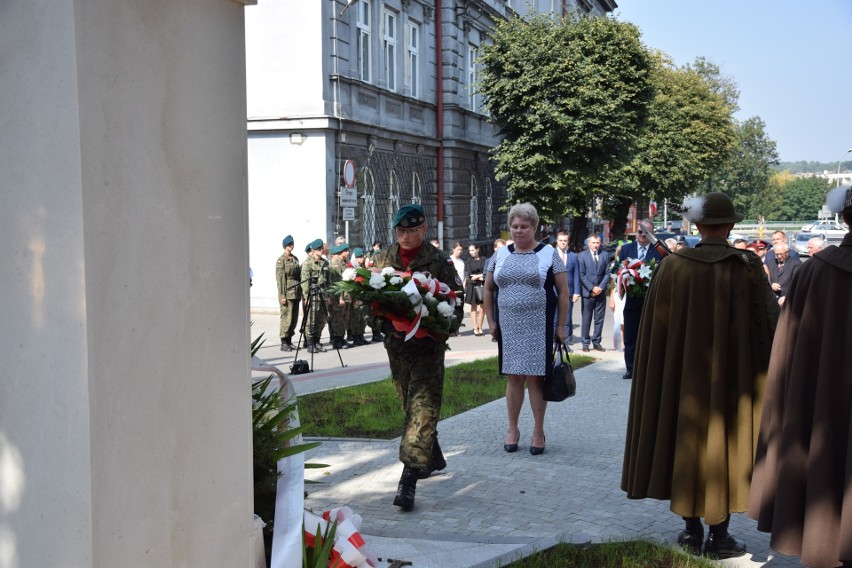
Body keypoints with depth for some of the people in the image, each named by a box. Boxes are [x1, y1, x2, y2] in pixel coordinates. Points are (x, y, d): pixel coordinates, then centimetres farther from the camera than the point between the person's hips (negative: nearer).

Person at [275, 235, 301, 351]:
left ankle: (289, 341, 17)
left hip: (296, 293, 7)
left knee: (294, 318, 8)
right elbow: (280, 279, -10)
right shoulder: (281, 260, -6)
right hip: (287, 293, -7)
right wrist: (282, 296, -15)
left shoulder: (295, 259, 14)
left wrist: (300, 291, 13)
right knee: (286, 317, -6)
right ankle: (284, 343, -1)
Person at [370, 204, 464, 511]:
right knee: (411, 407, 16)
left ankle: (409, 480, -13)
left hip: (428, 346, -5)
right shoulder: (382, 258, 8)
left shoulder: (439, 261, -4)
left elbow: (456, 306, -2)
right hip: (395, 345, 5)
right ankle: (433, 457, 35)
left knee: (421, 410, -10)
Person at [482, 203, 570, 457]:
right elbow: (488, 289, 14)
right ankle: (513, 429, 19)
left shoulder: (549, 253, 0)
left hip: (538, 328, -2)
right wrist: (490, 321, 7)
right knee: (514, 377, 7)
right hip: (509, 327, 3)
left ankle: (538, 431, 12)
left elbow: (563, 292, 0)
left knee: (535, 377, 0)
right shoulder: (501, 254, 8)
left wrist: (561, 326, -4)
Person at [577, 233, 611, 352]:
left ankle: (596, 342, 11)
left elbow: (607, 273, 5)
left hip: (600, 292, 3)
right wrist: (592, 288, -11)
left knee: (599, 319, 5)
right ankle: (585, 343, 6)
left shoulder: (605, 255, 8)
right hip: (587, 292, -3)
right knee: (586, 319, 0)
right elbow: (582, 275, -4)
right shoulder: (582, 255, 0)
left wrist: (600, 287, -7)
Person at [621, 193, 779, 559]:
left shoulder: (672, 266, -5)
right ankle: (719, 536, 13)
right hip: (732, 376, -1)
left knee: (686, 442, 14)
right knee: (725, 446, 9)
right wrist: (764, 372, 4)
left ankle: (691, 530, 19)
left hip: (682, 374, 2)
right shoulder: (746, 266, -9)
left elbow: (655, 329, 0)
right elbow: (767, 322, -6)